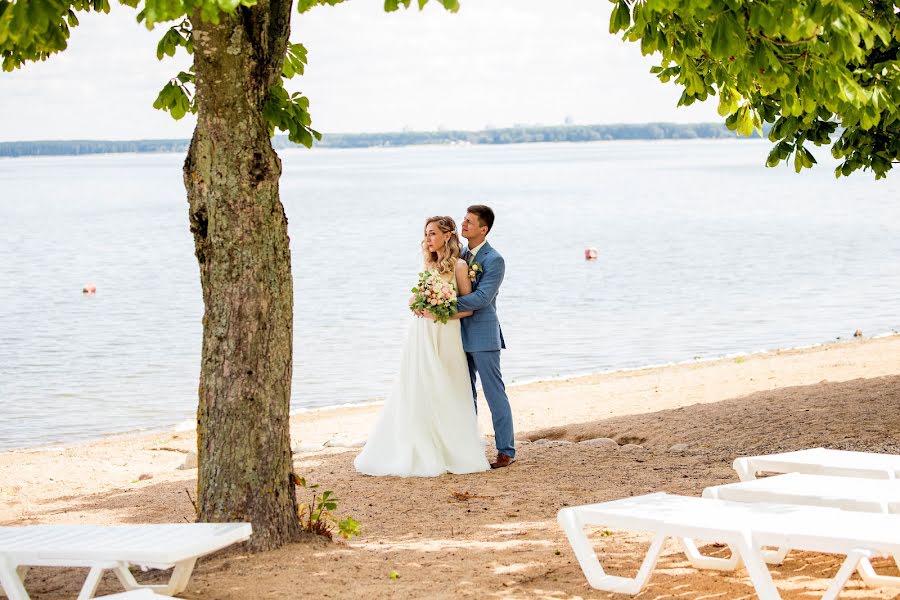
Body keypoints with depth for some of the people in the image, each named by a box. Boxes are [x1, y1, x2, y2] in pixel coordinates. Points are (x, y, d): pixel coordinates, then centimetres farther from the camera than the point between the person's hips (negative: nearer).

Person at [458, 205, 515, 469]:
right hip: (460, 335, 8)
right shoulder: (460, 255, 11)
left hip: (483, 336, -8)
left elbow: (481, 298, -22)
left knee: (495, 394, -2)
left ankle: (506, 451, 4)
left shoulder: (494, 260, -13)